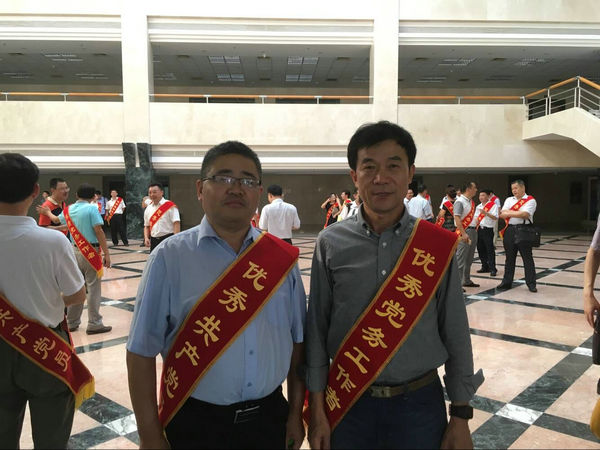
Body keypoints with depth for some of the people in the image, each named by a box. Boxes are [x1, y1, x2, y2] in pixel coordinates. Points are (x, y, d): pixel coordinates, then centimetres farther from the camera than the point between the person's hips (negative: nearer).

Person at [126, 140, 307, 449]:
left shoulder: (282, 258, -2)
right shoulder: (170, 257, -10)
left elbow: (297, 342, 3)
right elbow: (142, 352, -8)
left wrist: (296, 415, 6)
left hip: (269, 419, 3)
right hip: (195, 424, -2)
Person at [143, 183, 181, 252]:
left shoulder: (170, 206, -7)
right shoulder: (148, 209, 11)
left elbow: (176, 223, -14)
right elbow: (146, 226, 18)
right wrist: (146, 238, 1)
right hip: (154, 241, 6)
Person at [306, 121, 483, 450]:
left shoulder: (440, 246, -7)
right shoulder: (331, 244, -7)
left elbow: (456, 334, -1)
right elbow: (317, 329, -3)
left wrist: (461, 416, 3)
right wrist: (317, 410, 0)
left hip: (419, 403, 0)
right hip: (348, 402, 0)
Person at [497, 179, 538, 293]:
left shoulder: (530, 200, 0)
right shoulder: (509, 200, 15)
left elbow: (525, 214, -16)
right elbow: (502, 215, 2)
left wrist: (509, 212, -9)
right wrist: (518, 213, -11)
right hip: (509, 231, 5)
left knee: (527, 258, 2)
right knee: (509, 258, 10)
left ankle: (531, 284, 10)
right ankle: (506, 282, 18)